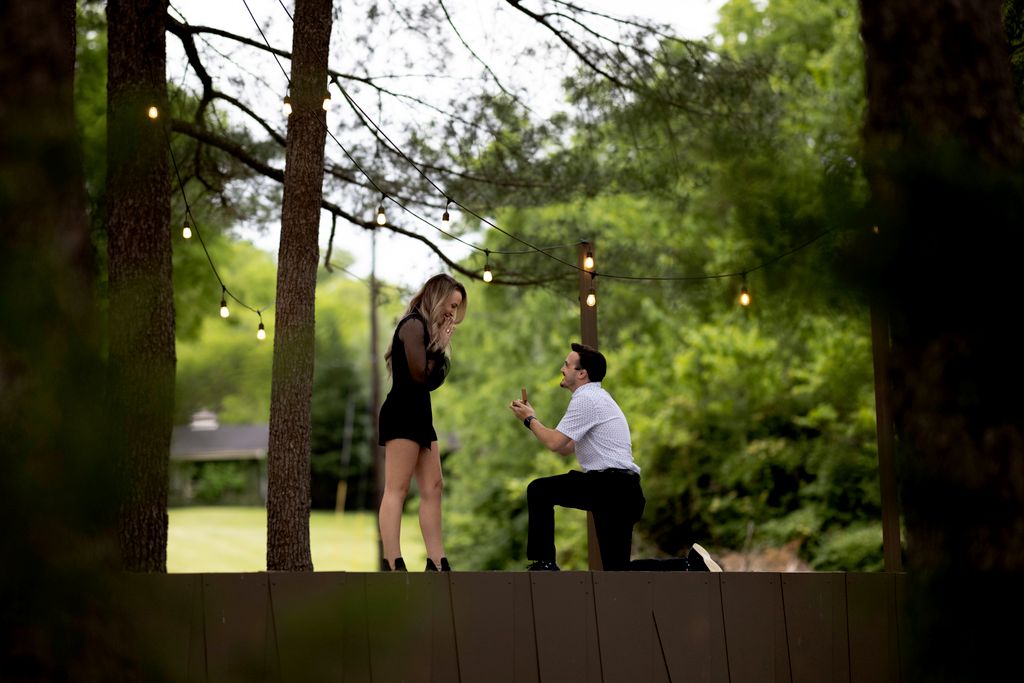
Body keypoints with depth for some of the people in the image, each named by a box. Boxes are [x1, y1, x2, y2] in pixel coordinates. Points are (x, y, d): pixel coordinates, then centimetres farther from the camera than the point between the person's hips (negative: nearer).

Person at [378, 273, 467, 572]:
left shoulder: (426, 328, 20)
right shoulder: (413, 325, -10)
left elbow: (434, 380, 17)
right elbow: (420, 374, -18)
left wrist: (441, 345, 7)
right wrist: (441, 345, -7)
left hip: (419, 415, 10)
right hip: (402, 414, -10)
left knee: (433, 488, 7)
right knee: (397, 489, -14)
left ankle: (436, 563, 8)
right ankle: (392, 565, -19)